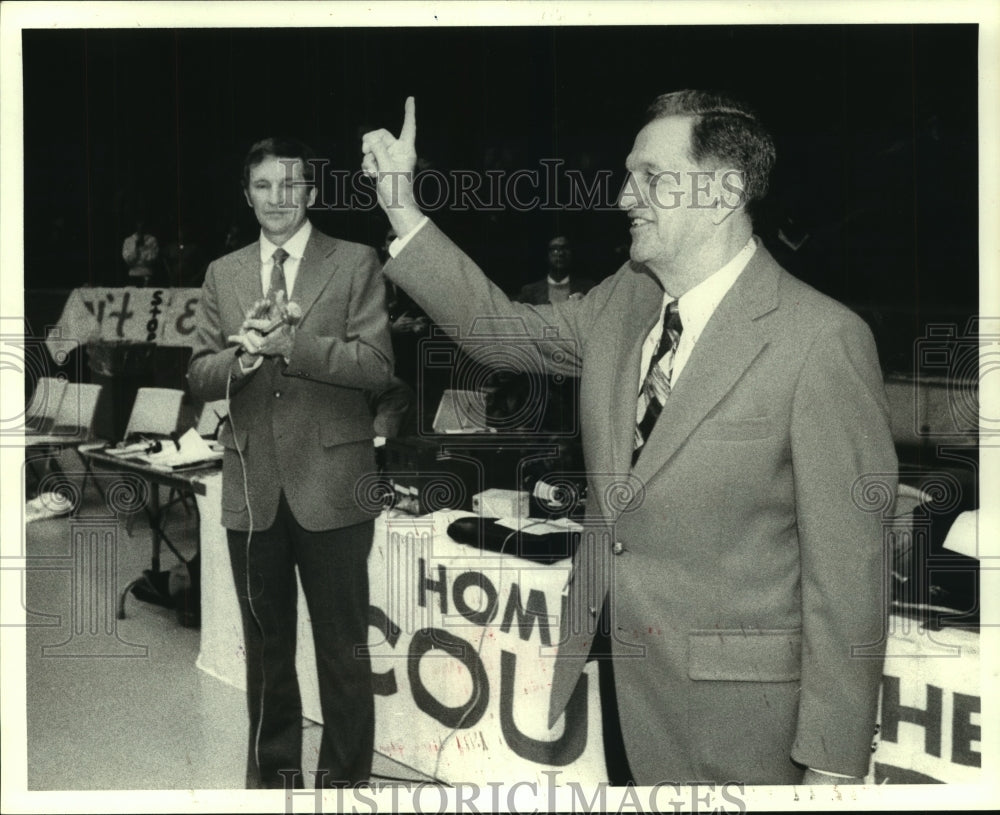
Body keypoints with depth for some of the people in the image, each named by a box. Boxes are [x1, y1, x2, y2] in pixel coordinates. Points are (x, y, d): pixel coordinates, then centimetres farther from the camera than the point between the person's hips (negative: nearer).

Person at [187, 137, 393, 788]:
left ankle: (345, 780, 23)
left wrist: (287, 342, -19)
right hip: (252, 488, 4)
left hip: (331, 484, -3)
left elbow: (377, 366, -11)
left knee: (344, 651, 6)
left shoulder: (356, 264, -1)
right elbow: (200, 376, 7)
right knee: (266, 649, 17)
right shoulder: (223, 275, 11)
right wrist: (244, 353, -14)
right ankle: (272, 774, 34)